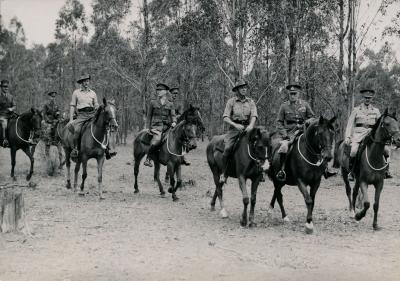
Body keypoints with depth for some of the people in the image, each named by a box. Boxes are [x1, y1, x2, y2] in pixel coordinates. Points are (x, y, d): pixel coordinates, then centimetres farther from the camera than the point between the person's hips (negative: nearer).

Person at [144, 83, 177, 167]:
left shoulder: (170, 104, 13)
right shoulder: (153, 102, 10)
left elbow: (173, 115, 7)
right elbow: (149, 116, 13)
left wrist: (174, 122, -15)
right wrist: (148, 127, 6)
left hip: (167, 126, 3)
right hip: (156, 126, -3)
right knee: (157, 139, -33)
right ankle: (148, 158, -21)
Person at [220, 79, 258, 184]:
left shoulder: (250, 102, 10)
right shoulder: (231, 101, 4)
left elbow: (254, 115, -4)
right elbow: (225, 118, -3)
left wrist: (251, 125, -25)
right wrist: (235, 125, -20)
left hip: (247, 127, 2)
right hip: (234, 128, -2)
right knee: (227, 148, -23)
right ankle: (223, 173, -12)